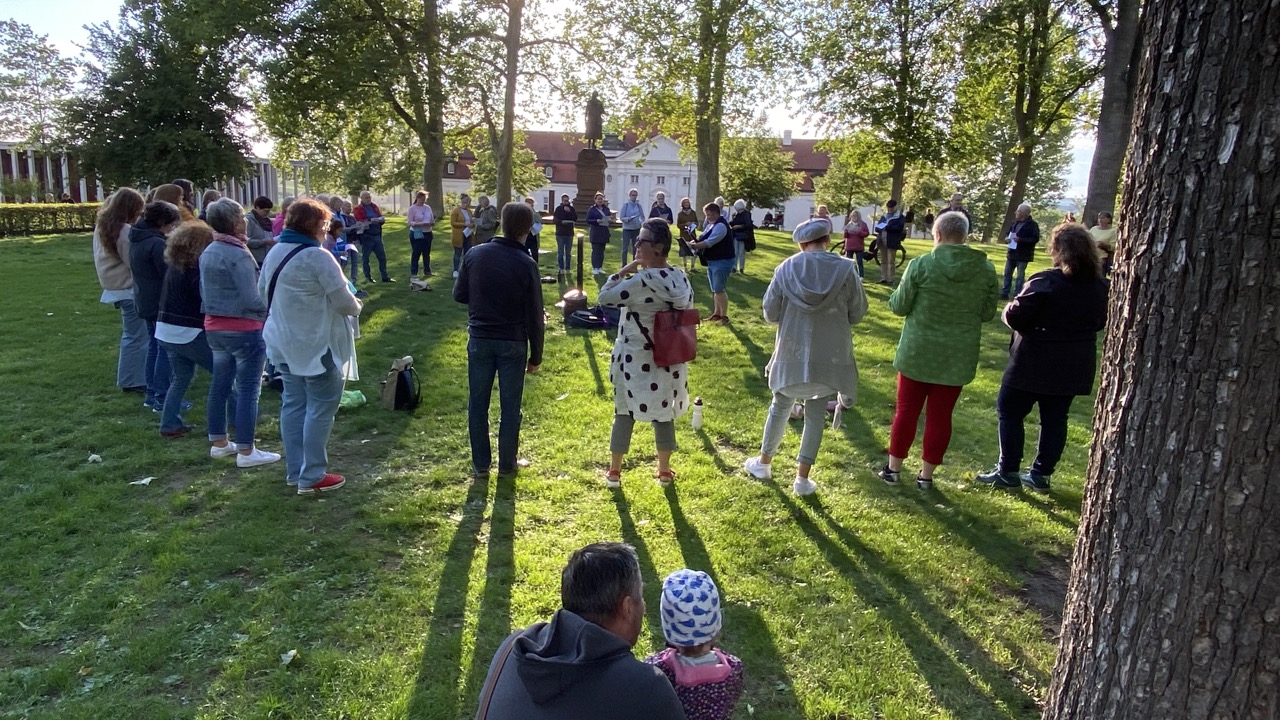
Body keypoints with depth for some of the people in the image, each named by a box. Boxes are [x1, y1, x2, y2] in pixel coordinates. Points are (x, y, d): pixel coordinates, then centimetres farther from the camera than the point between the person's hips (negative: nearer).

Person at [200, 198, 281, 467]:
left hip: (214, 327, 9)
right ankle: (246, 452, 2)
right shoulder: (239, 255, -19)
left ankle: (219, 442, 28)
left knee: (220, 385, 16)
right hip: (244, 329, -9)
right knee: (248, 390, -2)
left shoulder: (207, 253, 8)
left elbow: (204, 292, 16)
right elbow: (251, 299, -21)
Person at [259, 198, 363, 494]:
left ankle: (295, 471, 23)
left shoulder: (275, 252, 7)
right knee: (320, 409, 1)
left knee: (293, 404, 14)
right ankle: (312, 477, 7)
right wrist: (356, 306, 3)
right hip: (317, 345, -8)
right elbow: (342, 300, -18)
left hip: (284, 343, 9)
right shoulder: (318, 256, -19)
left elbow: (263, 290, 17)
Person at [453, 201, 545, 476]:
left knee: (478, 404, 13)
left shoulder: (475, 254, -4)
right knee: (510, 406, 10)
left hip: (480, 340, 2)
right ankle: (507, 463, 20)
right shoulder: (526, 264, -12)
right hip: (513, 343, -2)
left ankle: (481, 462, 22)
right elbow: (534, 315, -8)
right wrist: (536, 355, 1)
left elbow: (459, 294, 5)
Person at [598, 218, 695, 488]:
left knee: (624, 413, 10)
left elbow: (605, 297, -17)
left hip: (636, 360, -5)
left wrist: (623, 271, -8)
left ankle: (614, 472, 22)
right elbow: (687, 314, 6)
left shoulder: (641, 280, -22)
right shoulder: (680, 277, -2)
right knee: (664, 413, 17)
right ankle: (664, 471, 30)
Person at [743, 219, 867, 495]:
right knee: (815, 415, 10)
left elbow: (770, 313, -2)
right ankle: (802, 478, 16)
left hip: (792, 353, 1)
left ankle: (764, 462, 33)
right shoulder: (846, 269, -9)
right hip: (829, 356, -1)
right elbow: (857, 314, -1)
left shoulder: (786, 268, -6)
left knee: (780, 407, 19)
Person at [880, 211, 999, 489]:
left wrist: (897, 295, 14)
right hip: (958, 357, 2)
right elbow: (987, 313, 3)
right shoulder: (986, 269, -6)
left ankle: (893, 468, 23)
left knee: (906, 411, 13)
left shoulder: (921, 265, -14)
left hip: (917, 352, -1)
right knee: (940, 416, 12)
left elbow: (899, 307, -6)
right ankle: (926, 475, 22)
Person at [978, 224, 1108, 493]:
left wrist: (1009, 309, 0)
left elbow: (1014, 317, -20)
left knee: (1010, 412, 7)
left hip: (1035, 363, -6)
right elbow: (1100, 322, 17)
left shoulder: (1045, 282, -19)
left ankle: (1008, 471, 10)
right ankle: (1041, 474, 19)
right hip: (1073, 367, 6)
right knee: (1054, 419, 13)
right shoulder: (1100, 287, 3)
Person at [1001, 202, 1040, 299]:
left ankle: (1017, 295, 6)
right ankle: (1004, 293, 17)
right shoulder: (1016, 222, 10)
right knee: (1007, 273, 9)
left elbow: (1036, 239, -16)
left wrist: (1020, 239, -25)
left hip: (1023, 255, -7)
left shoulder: (1032, 224, -11)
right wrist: (1007, 238, -2)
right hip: (1012, 253, 7)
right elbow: (1009, 232, 22)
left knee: (1020, 275, 1)